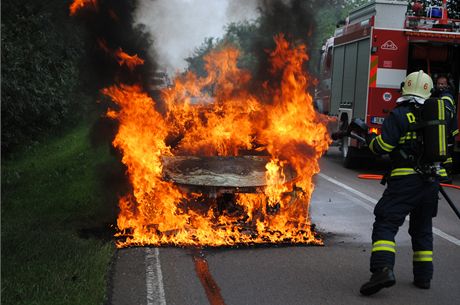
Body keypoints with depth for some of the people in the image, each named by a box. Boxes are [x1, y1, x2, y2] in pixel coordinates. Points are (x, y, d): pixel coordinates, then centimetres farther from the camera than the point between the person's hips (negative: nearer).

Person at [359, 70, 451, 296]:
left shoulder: (400, 115, -7)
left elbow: (382, 147, -11)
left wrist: (370, 140, 9)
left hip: (405, 180, -6)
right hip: (432, 182, 6)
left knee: (385, 224, -8)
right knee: (422, 229, 18)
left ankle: (383, 269, -25)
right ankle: (423, 276, 22)